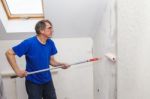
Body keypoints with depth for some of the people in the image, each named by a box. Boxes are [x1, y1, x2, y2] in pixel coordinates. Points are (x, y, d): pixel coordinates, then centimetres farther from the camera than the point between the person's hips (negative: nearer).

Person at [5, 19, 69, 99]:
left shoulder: (50, 43, -5)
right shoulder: (29, 43, -21)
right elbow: (9, 53, -16)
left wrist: (61, 64, -13)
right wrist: (17, 70, -22)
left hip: (47, 80, 5)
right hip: (33, 82, -5)